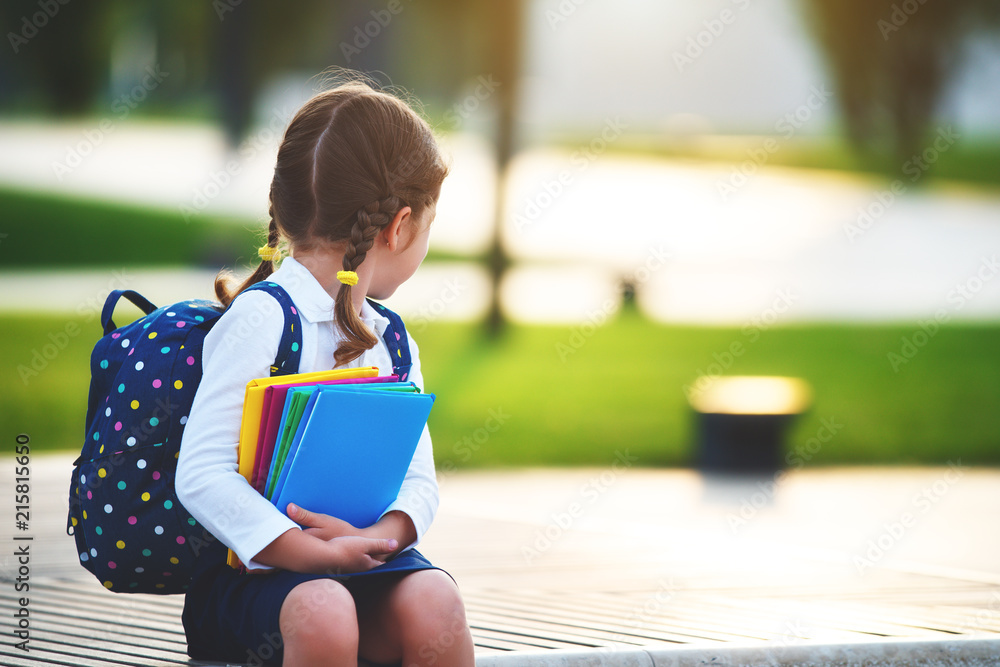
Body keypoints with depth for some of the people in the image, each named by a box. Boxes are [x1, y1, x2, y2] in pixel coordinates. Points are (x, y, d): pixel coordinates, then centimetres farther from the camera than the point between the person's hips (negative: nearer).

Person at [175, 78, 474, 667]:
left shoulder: (393, 343, 16)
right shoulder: (260, 320, -9)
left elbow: (418, 481, 9)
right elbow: (201, 475, -17)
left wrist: (382, 535, -15)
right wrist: (315, 554, -26)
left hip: (364, 556, 6)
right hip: (249, 570, -6)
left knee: (433, 600, -25)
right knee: (324, 613, -36)